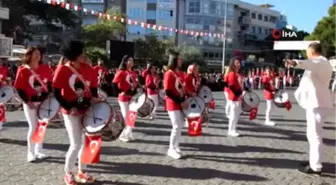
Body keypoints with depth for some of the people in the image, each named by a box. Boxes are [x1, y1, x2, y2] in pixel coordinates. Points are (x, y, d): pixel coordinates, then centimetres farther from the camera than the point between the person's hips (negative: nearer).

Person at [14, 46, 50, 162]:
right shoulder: (23, 70, -7)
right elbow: (19, 88, -9)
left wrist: (47, 97, 0)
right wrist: (27, 101, -16)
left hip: (42, 102, 5)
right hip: (30, 103, -5)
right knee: (33, 126, -6)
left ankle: (38, 151, 23)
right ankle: (31, 153, 8)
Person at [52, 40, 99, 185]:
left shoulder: (86, 68, 0)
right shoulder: (62, 69, -13)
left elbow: (93, 84, 11)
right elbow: (56, 92, -11)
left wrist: (94, 98, -7)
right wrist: (69, 107, -17)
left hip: (87, 110, 5)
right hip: (71, 112, -5)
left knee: (85, 142, 12)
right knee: (76, 144, -5)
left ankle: (81, 171, 28)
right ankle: (68, 173, 17)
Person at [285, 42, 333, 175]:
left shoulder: (319, 62, -14)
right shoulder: (323, 63, 20)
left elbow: (309, 63, -38)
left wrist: (295, 63, -58)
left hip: (316, 103, -11)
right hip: (317, 102, 11)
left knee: (314, 135, -8)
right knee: (313, 134, 18)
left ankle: (315, 167, -4)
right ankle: (314, 161, 28)